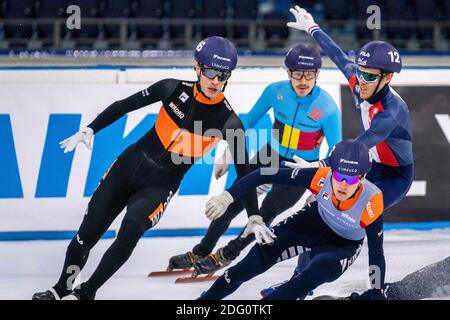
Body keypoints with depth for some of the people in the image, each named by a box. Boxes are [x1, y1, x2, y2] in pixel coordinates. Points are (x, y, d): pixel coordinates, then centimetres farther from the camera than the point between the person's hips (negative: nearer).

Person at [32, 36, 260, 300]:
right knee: (88, 233, 3)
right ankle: (61, 289, 29)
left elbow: (244, 172, -7)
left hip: (161, 186, -2)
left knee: (132, 226, -30)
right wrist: (89, 130, -1)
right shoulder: (174, 89, -9)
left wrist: (255, 217, -10)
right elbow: (124, 106, 3)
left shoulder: (229, 122, -14)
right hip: (130, 164, 2)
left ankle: (86, 292, -13)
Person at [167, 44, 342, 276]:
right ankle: (200, 253, 24)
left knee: (265, 214, -7)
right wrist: (229, 154, 4)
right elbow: (249, 121, 0)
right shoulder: (276, 91, -16)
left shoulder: (328, 108, -26)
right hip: (271, 156, 4)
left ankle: (226, 256, 17)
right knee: (232, 204, 5)